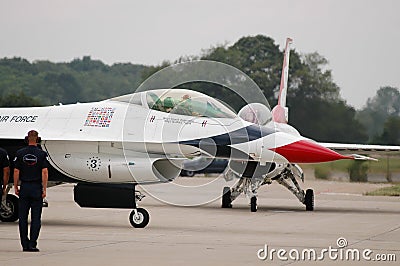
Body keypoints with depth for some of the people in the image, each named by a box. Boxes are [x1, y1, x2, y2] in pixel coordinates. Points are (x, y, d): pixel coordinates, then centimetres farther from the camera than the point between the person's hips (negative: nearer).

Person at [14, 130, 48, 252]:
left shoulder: (20, 153, 0)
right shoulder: (42, 154, -4)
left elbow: (16, 172, -1)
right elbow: (44, 172, -9)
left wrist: (16, 187, 7)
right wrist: (44, 189, -5)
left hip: (24, 187, 1)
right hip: (37, 188, -1)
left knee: (23, 217, 7)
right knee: (36, 218, 2)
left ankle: (25, 244, 6)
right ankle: (32, 244, -3)